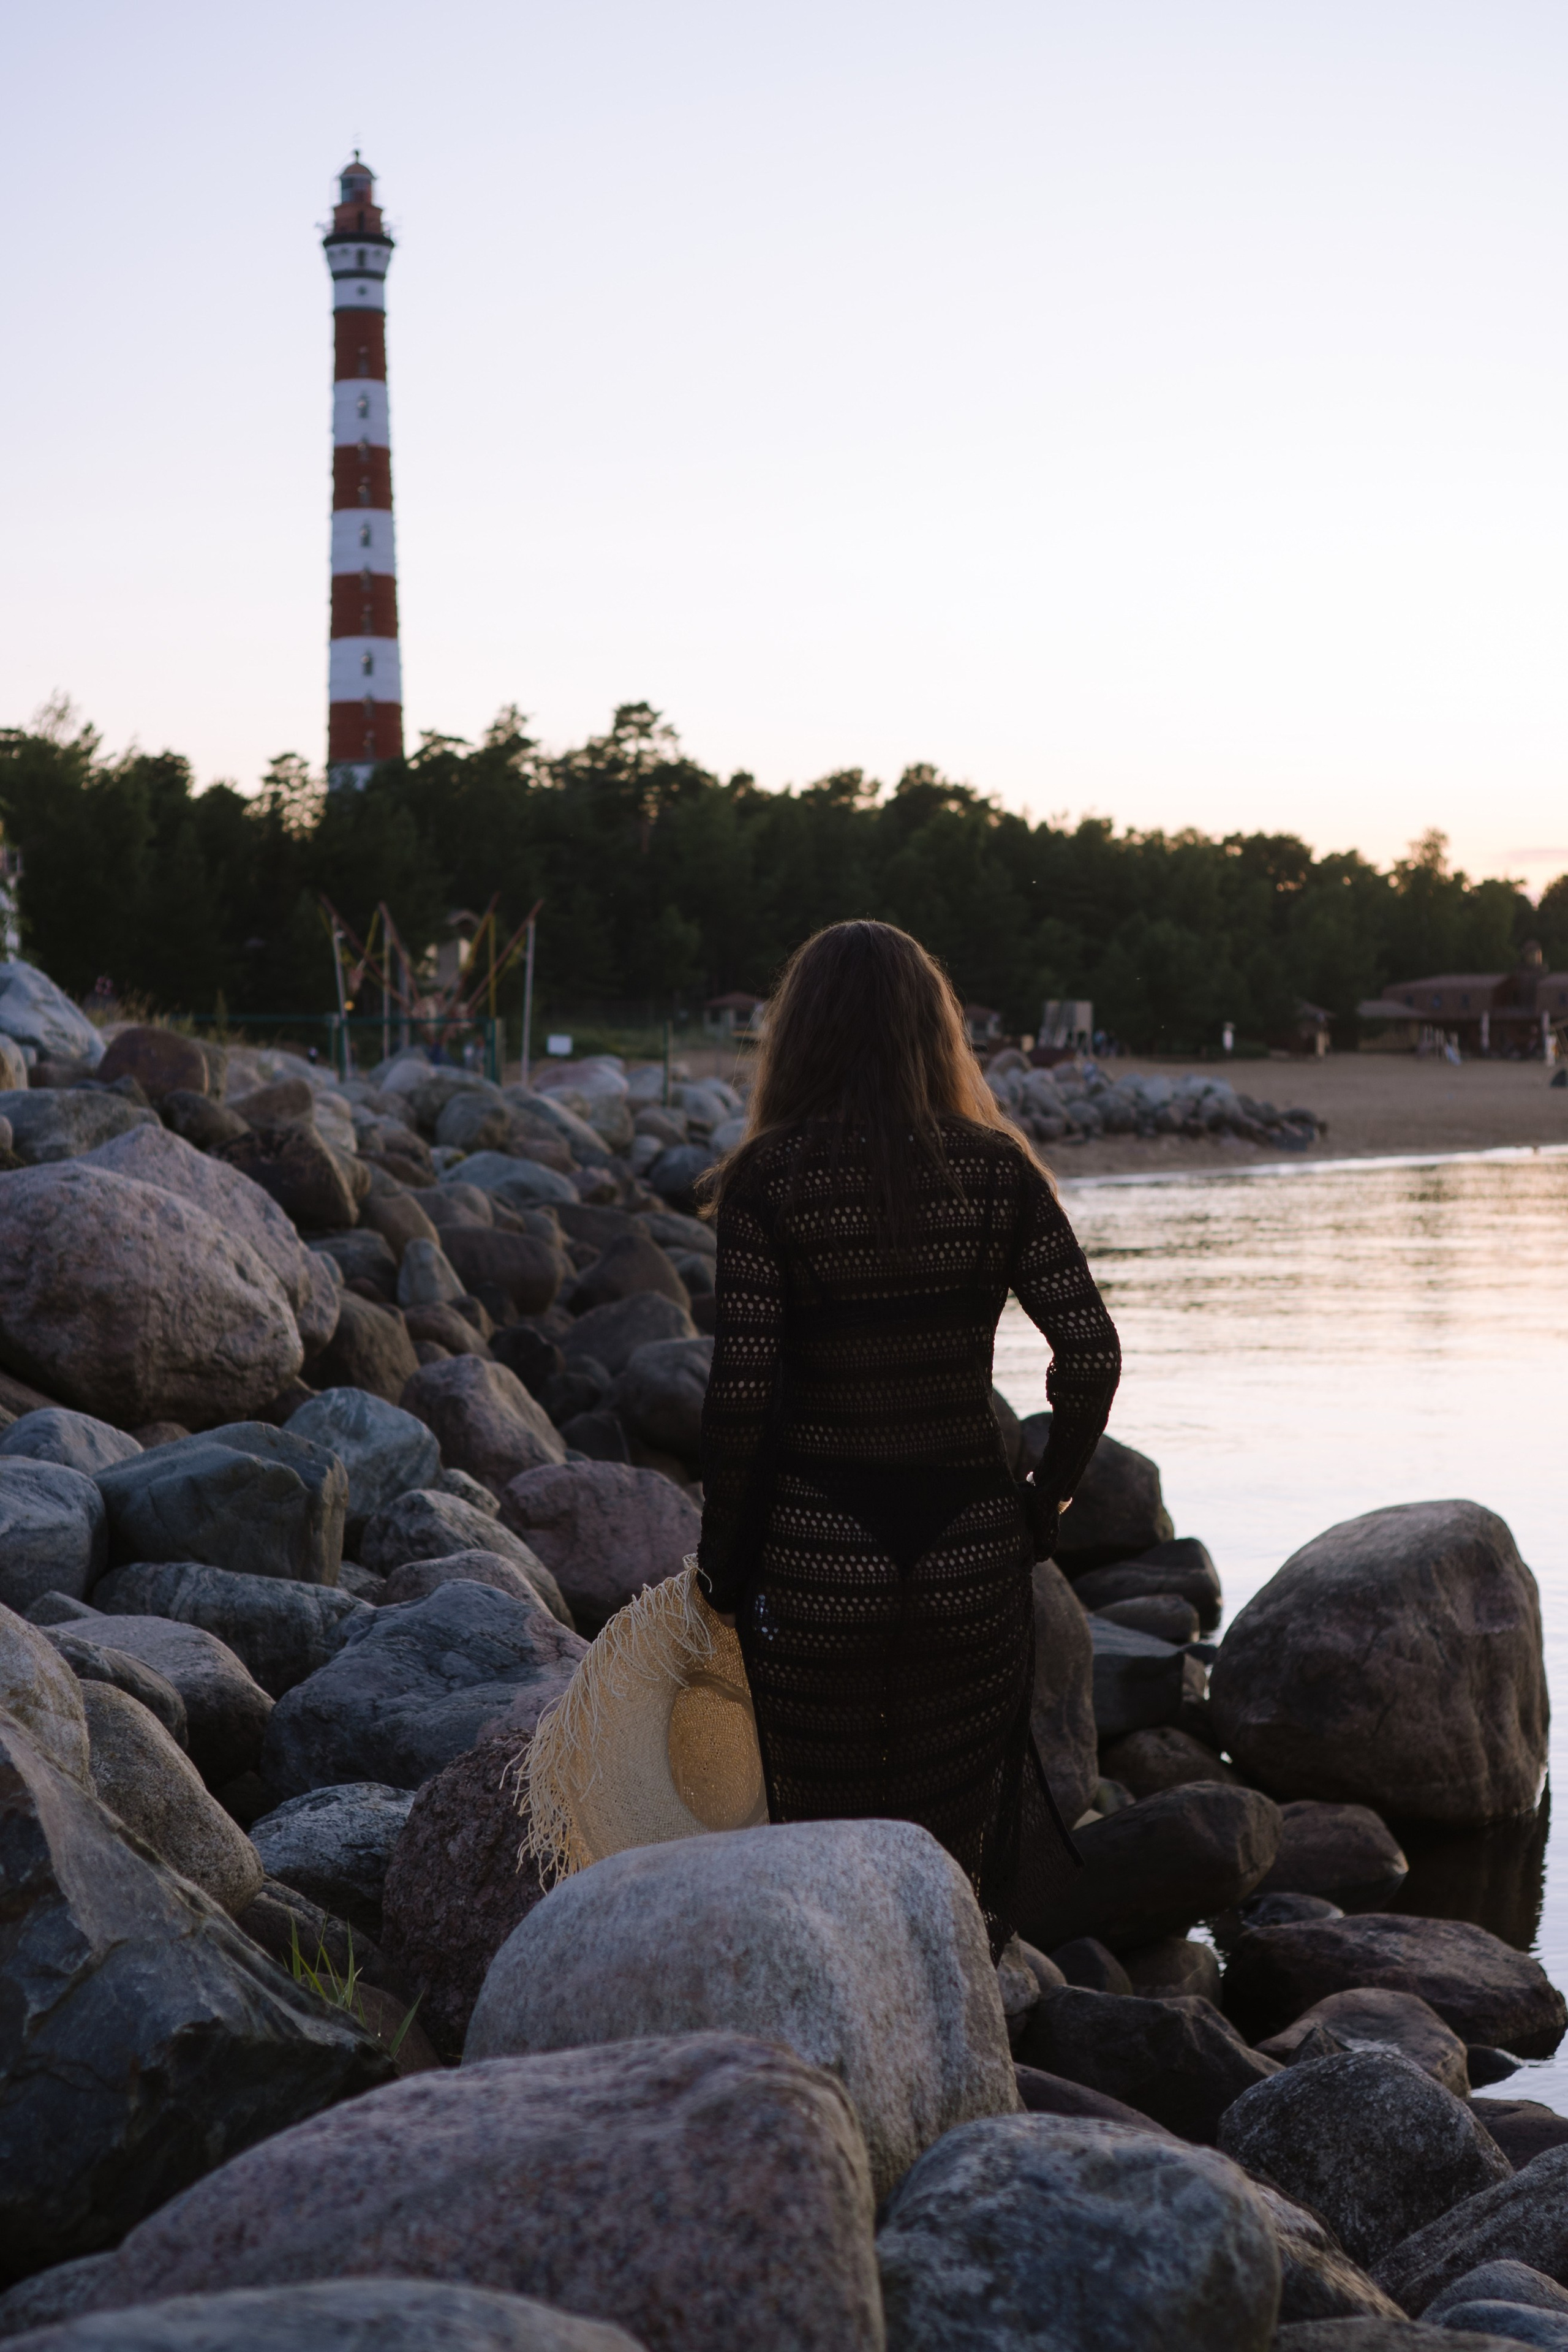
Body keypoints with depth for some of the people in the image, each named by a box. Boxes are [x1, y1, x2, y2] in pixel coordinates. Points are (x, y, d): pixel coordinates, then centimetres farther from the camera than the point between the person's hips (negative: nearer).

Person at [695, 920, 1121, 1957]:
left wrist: (724, 1560, -1)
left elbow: (741, 1390, -12)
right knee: (952, 1858, 15)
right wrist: (1045, 1503, 7)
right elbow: (1091, 1355, -7)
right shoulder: (996, 1169, -1)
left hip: (817, 1557, -2)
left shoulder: (768, 1178, -8)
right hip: (971, 1552, 2)